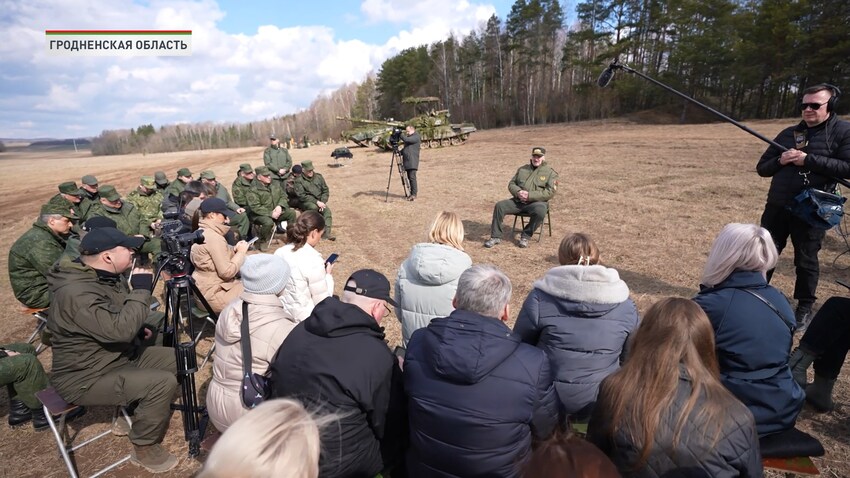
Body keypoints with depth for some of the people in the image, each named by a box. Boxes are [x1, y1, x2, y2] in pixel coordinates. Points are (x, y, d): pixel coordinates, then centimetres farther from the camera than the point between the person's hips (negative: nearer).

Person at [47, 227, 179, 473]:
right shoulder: (76, 293, -29)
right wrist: (141, 290, -29)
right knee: (162, 383, -24)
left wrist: (140, 327, 1)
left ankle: (135, 411, 21)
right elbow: (119, 330, -37)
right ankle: (144, 448, -1)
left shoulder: (108, 276, 1)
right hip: (85, 377, -9)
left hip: (121, 355, 9)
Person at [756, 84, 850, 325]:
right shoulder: (788, 133, 11)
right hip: (777, 207, 4)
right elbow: (762, 168, 12)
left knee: (806, 261, 8)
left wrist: (809, 160, -19)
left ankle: (805, 306, 24)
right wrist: (780, 161, -8)